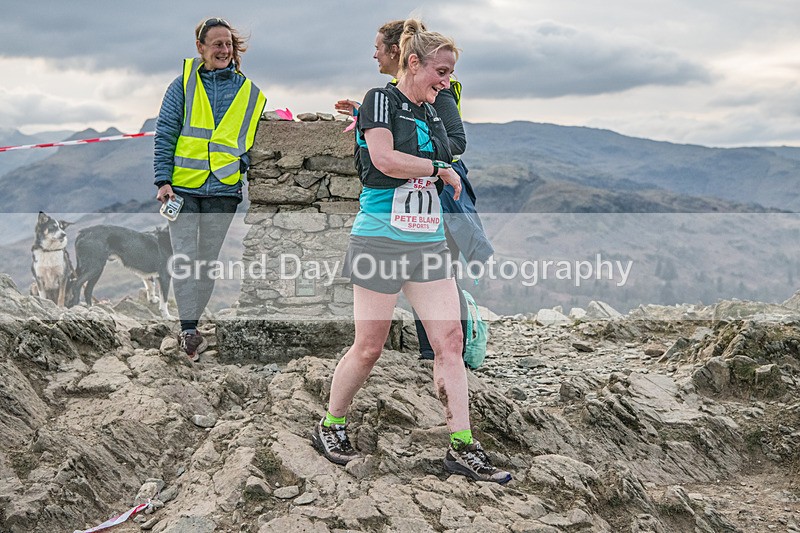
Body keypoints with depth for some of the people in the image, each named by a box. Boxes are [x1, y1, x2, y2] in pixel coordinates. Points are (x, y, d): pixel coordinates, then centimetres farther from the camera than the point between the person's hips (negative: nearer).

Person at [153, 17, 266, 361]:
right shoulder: (183, 84, 2)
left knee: (208, 262, 8)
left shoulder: (248, 91, 8)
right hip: (182, 186, -2)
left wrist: (244, 162, -2)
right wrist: (163, 180, -7)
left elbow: (252, 137, 17)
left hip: (223, 189, 2)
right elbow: (165, 134, 1)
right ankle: (189, 329, -6)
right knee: (184, 258, -8)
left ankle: (190, 326, 20)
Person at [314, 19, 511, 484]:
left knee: (450, 339, 1)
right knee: (370, 347, 0)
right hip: (381, 240, -7)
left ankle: (462, 448, 7)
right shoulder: (380, 100, -5)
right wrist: (441, 169, -9)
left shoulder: (431, 114, 16)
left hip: (429, 243, 7)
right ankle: (330, 426, 23)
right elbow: (385, 159, -19)